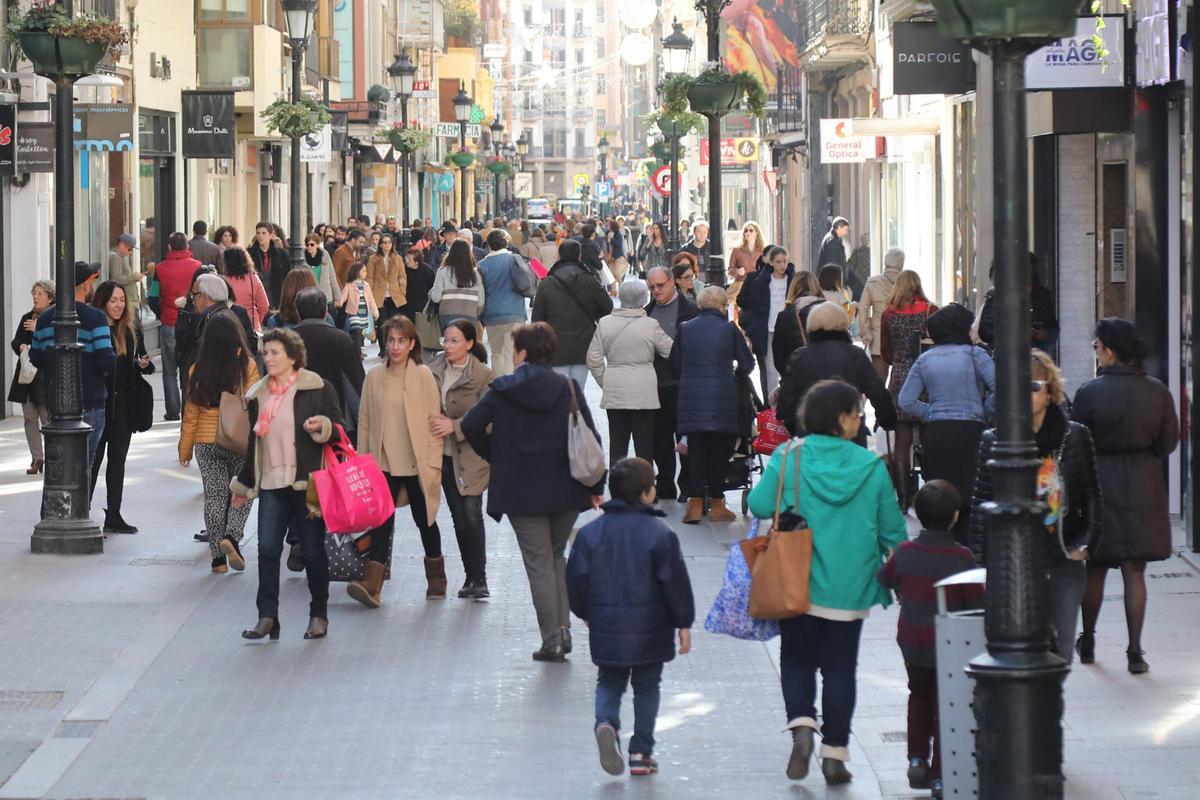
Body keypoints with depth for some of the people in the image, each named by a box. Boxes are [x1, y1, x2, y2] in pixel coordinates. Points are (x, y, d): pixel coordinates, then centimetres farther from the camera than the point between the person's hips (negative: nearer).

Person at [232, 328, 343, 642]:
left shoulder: (317, 388, -3)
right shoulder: (258, 395, 13)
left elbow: (339, 428, 0)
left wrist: (322, 427, -23)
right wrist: (243, 484, 24)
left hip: (306, 483, -4)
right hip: (271, 485, 4)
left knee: (313, 551, 4)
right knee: (267, 549, -6)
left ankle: (319, 614, 16)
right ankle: (267, 616, -3)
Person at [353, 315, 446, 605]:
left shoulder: (423, 376, -5)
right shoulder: (374, 377, 2)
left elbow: (434, 419, -4)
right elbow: (364, 422, 8)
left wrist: (433, 463, -8)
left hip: (417, 464, -1)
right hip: (384, 463, 1)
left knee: (424, 520, 14)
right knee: (382, 522, -9)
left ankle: (436, 577, 33)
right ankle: (371, 584, -17)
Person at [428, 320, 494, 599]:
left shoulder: (483, 376, -9)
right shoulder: (434, 370, 4)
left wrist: (454, 426, -18)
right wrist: (433, 423, -2)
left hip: (471, 457, -4)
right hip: (444, 455, 4)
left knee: (471, 515, -9)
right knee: (460, 518, 8)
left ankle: (478, 579, -3)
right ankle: (473, 578, 16)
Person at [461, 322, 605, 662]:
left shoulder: (501, 391, -5)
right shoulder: (569, 388, -2)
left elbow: (470, 426, -6)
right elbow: (590, 438, -3)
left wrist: (494, 456, 12)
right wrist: (595, 486, 4)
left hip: (522, 491, -2)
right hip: (566, 490, 2)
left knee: (539, 564, 4)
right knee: (557, 555, 20)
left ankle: (552, 641, 1)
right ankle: (563, 626, 8)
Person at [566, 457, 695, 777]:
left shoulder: (590, 532, -2)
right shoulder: (660, 534, -11)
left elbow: (577, 579, 2)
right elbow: (675, 582, -9)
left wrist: (586, 613, 18)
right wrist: (683, 623, 1)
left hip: (606, 628, 2)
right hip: (650, 630, -2)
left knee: (609, 682, 15)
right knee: (647, 687, 12)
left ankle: (606, 722, -15)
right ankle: (641, 752, 11)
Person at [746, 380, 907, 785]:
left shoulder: (788, 458, -8)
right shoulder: (871, 466, -5)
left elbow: (759, 505, -13)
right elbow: (892, 530, -1)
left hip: (798, 585, 0)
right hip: (850, 589, 0)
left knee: (797, 659, 16)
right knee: (840, 666, 10)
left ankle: (801, 725, -7)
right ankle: (834, 752, 8)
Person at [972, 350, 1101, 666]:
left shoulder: (1076, 437, 3)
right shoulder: (992, 442, 1)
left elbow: (1092, 495, 9)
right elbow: (981, 507, 4)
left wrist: (1085, 545, -2)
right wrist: (981, 566, 1)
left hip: (1063, 563, 1)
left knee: (1059, 652, 5)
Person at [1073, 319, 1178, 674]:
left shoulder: (1090, 392, -13)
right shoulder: (1157, 392, -4)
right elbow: (1169, 442, 3)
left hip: (1099, 483, -2)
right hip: (1143, 486, 2)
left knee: (1095, 570, 13)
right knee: (1134, 572, 5)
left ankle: (1087, 644, 26)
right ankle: (1135, 651, 0)